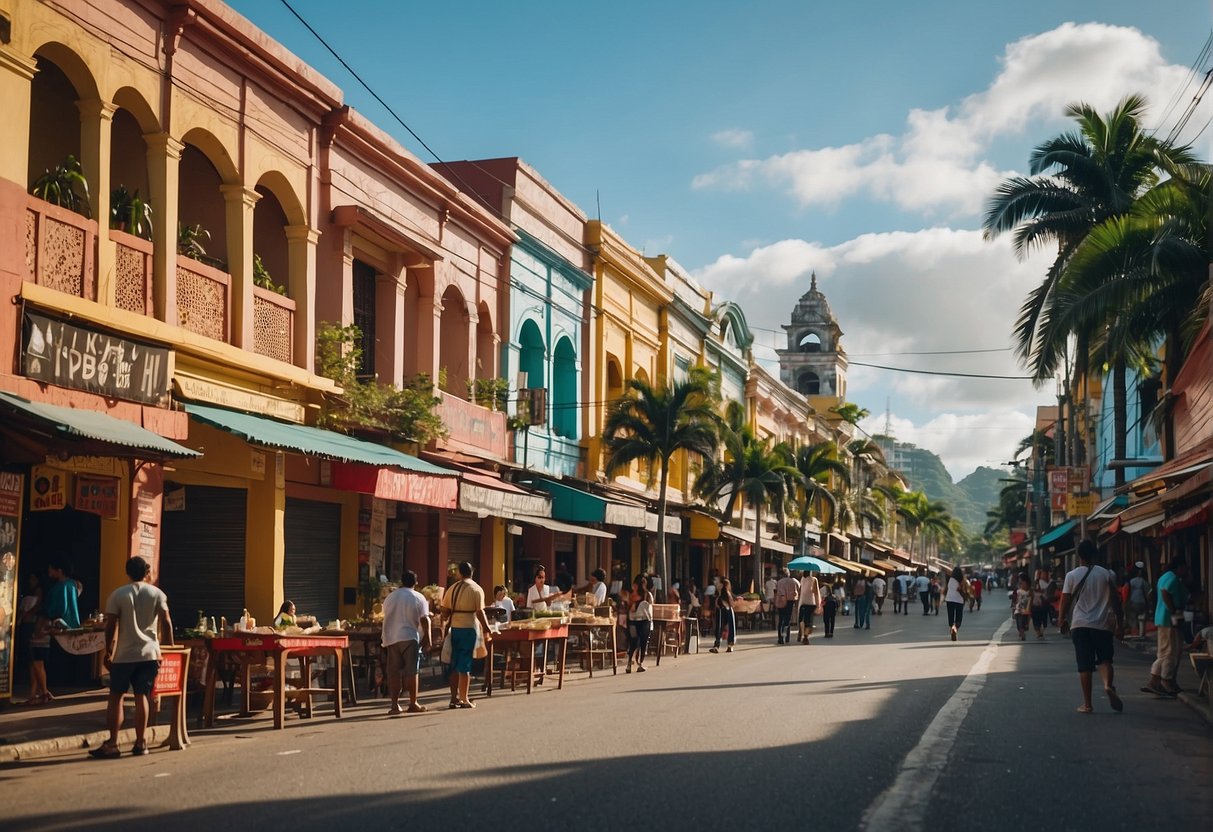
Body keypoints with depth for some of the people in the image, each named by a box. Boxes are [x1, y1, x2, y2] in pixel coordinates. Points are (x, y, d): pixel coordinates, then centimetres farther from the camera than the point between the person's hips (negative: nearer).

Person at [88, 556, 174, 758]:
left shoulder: (117, 595, -1)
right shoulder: (157, 594, 3)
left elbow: (111, 626, -4)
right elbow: (166, 622, -2)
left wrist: (108, 652, 3)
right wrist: (170, 647, 7)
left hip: (124, 655, -2)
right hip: (149, 653, 2)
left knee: (116, 697, 4)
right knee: (142, 697, 6)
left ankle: (112, 744, 0)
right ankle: (140, 742, 6)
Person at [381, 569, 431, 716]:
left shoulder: (390, 597, 12)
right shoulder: (418, 598, -2)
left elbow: (386, 618, 18)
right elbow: (424, 619, -8)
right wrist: (427, 637, 0)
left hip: (390, 638, 4)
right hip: (410, 638, -4)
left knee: (394, 672, 4)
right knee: (411, 671, 2)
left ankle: (395, 705, 1)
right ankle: (413, 704, 4)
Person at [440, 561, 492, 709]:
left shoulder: (452, 588, 7)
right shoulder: (476, 589, -6)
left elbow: (445, 612, 6)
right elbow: (480, 612, -12)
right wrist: (486, 629, -4)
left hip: (454, 628, 4)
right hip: (469, 628, -4)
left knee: (455, 665, 12)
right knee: (465, 665, 0)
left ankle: (454, 698, 13)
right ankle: (464, 699, 2)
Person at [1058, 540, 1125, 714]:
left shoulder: (1072, 575, -3)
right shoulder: (1106, 574, 1)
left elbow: (1065, 601, -2)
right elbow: (1115, 600, 2)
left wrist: (1061, 620, 14)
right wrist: (1120, 623, 9)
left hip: (1080, 625, -1)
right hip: (1102, 624, 1)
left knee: (1084, 665, 3)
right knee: (1105, 659, 9)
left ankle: (1087, 704, 4)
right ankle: (1108, 685, -21)